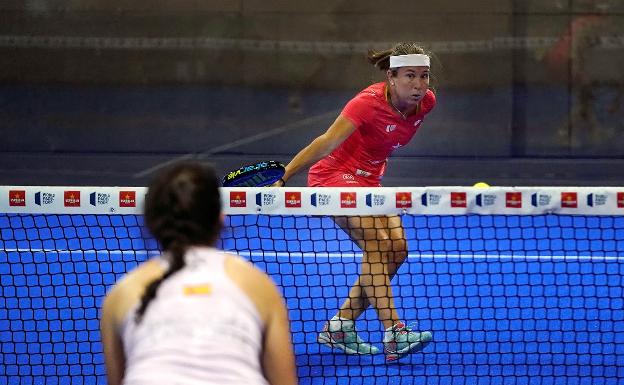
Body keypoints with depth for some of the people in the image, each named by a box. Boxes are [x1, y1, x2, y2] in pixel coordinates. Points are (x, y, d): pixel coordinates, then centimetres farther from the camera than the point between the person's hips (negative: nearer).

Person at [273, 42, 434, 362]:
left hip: (367, 179, 8)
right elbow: (326, 143, -33)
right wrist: (282, 177, -40)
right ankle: (393, 334, -32)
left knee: (396, 248, -7)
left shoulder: (425, 102, -8)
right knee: (376, 243, -24)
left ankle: (340, 326, 0)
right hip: (334, 175, -8)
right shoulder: (369, 103, -28)